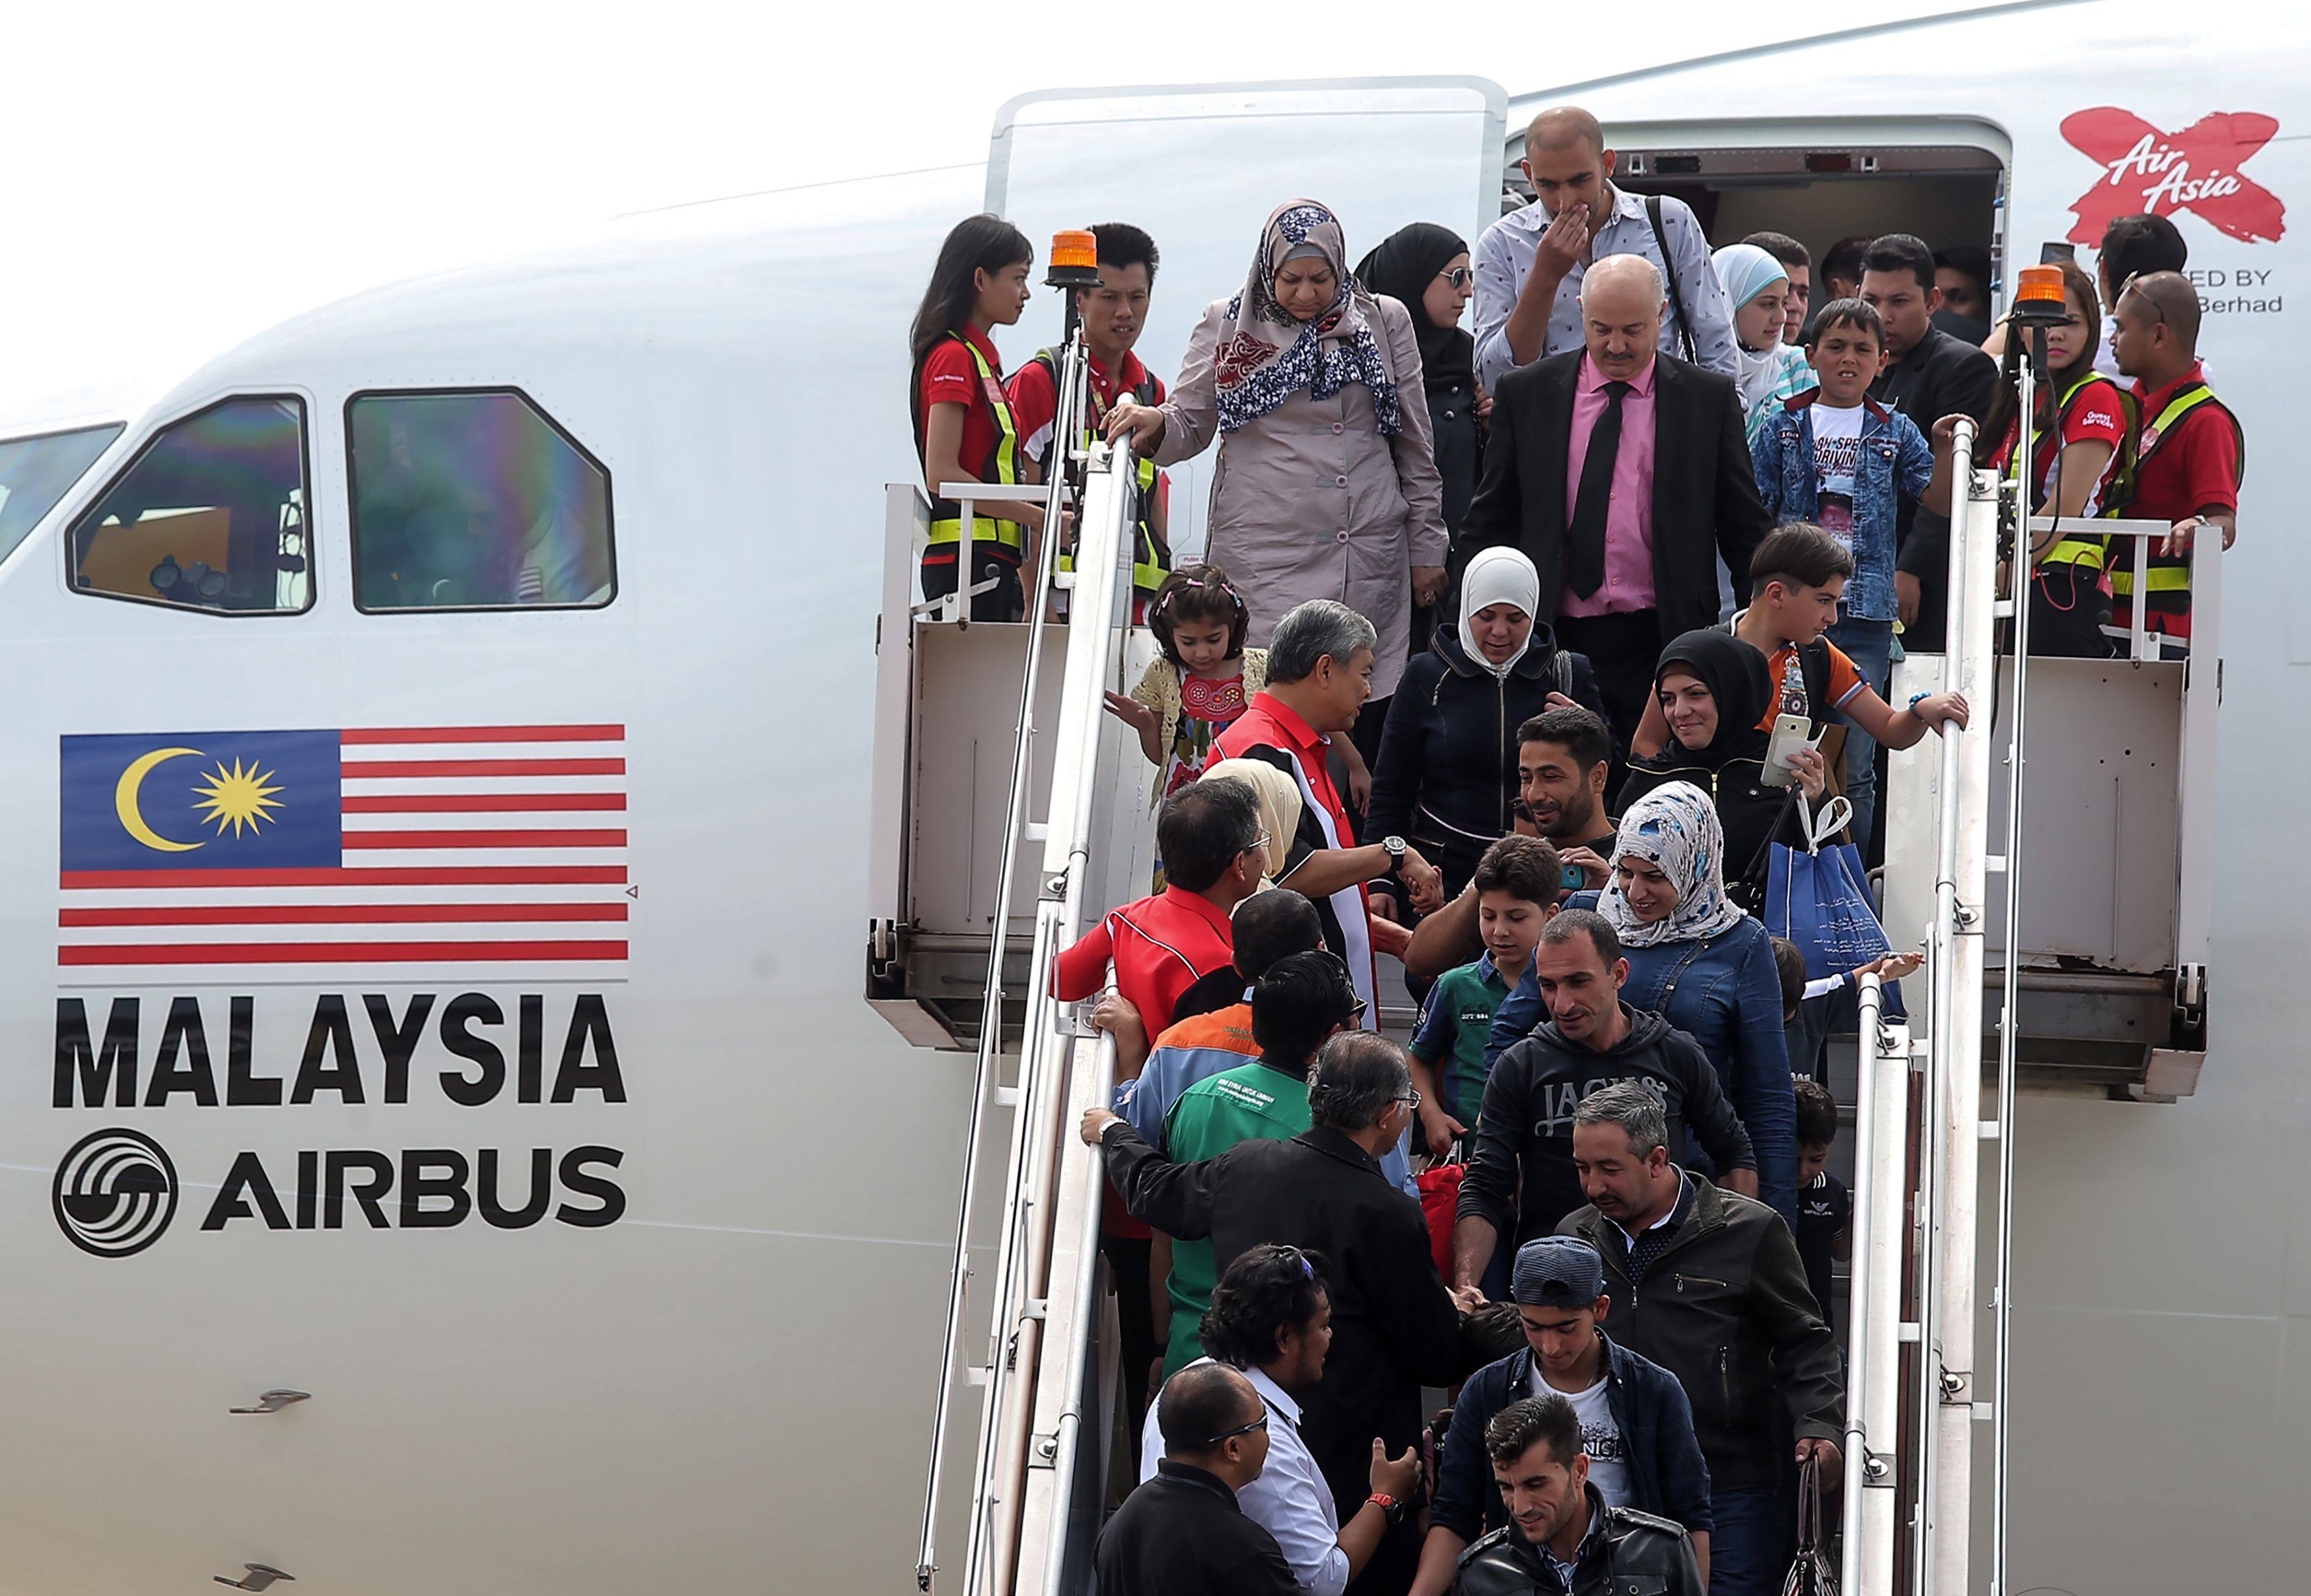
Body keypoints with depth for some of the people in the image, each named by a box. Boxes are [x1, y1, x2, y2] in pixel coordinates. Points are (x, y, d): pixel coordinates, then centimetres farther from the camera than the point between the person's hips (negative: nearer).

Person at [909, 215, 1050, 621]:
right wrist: (1038, 517, -15)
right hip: (966, 558, -9)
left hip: (995, 560, 9)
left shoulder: (981, 358, 21)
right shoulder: (954, 357, -7)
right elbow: (942, 473, -16)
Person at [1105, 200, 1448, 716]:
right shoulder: (1227, 325, 8)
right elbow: (1189, 427, 11)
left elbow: (1415, 446, 14)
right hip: (1263, 554, -1)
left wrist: (1427, 548, 13)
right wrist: (1155, 424, -13)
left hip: (1370, 557, 1)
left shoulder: (1385, 323, 10)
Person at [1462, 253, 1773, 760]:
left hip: (1662, 642, -1)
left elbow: (1745, 528, 8)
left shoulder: (1710, 398, 4)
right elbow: (1490, 522, 11)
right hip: (1552, 639, 1)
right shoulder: (1525, 393, 7)